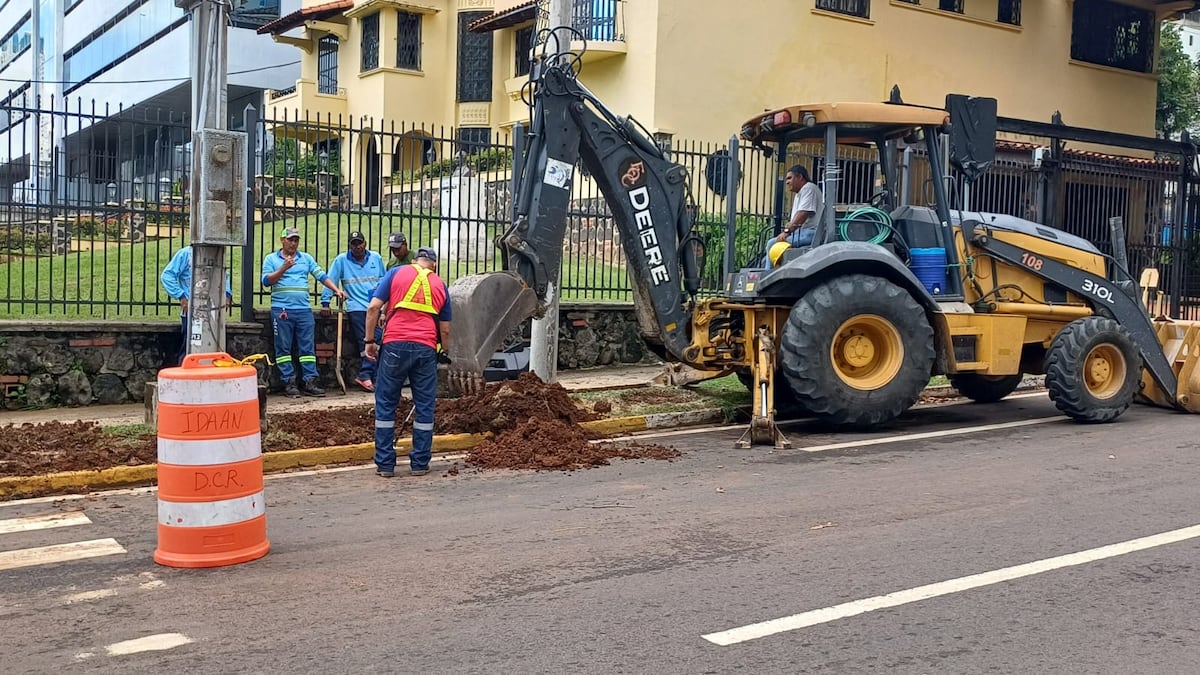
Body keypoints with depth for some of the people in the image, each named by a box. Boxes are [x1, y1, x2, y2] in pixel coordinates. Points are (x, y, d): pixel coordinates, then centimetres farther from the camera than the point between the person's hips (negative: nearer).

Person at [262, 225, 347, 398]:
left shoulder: (306, 258, 15)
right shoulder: (271, 259, 7)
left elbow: (321, 275, 7)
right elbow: (266, 281, -4)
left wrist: (336, 290, -6)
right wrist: (283, 268, -15)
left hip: (304, 309, 3)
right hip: (281, 310, -3)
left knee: (308, 347, 0)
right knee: (284, 348, -1)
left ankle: (310, 382, 2)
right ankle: (289, 382, 3)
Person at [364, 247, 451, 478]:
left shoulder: (396, 273, 12)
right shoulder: (441, 285, 18)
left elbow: (373, 307, 1)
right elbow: (445, 330, 17)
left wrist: (369, 341, 6)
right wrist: (444, 354, 32)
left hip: (395, 345, -1)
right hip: (426, 348, 1)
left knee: (386, 404, 8)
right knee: (424, 406, 11)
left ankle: (385, 464, 9)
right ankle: (420, 463, 14)